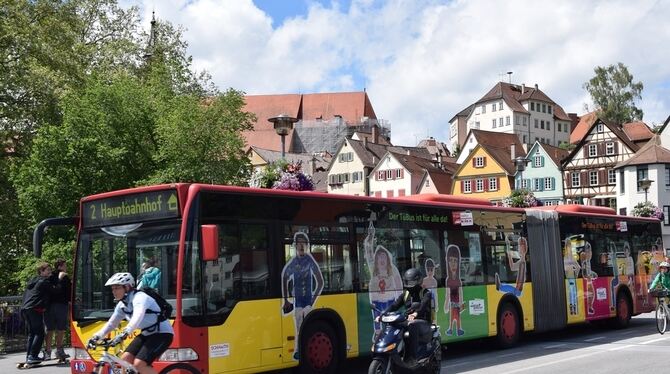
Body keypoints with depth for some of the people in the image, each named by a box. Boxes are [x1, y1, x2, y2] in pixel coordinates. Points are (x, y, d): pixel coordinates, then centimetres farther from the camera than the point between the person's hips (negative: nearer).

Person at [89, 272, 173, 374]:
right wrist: (97, 336, 0)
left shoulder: (139, 297, -22)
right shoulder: (122, 305, 6)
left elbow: (137, 317, -39)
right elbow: (111, 323, 13)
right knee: (125, 359, -4)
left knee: (139, 364, -21)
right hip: (146, 334, 9)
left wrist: (124, 334, -52)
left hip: (162, 334, -9)